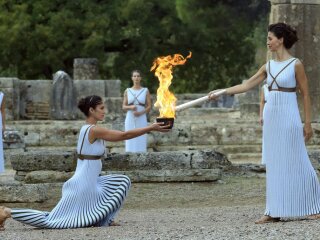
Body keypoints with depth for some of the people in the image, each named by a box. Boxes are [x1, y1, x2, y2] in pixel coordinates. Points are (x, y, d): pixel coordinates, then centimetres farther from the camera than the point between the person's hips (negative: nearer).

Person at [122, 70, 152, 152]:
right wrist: (130, 107, -14)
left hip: (141, 119, -1)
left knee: (141, 141, -5)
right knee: (130, 142, -2)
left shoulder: (145, 91, 4)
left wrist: (141, 112, -14)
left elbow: (149, 107, 3)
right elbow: (124, 107, 7)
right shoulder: (127, 91, 8)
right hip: (130, 119, 1)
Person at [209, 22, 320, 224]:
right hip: (271, 117, 6)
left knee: (296, 163, -3)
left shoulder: (295, 64, -6)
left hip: (289, 117, -6)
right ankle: (275, 212, 7)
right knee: (274, 165, 5)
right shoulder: (269, 66, 11)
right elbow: (247, 85, 13)